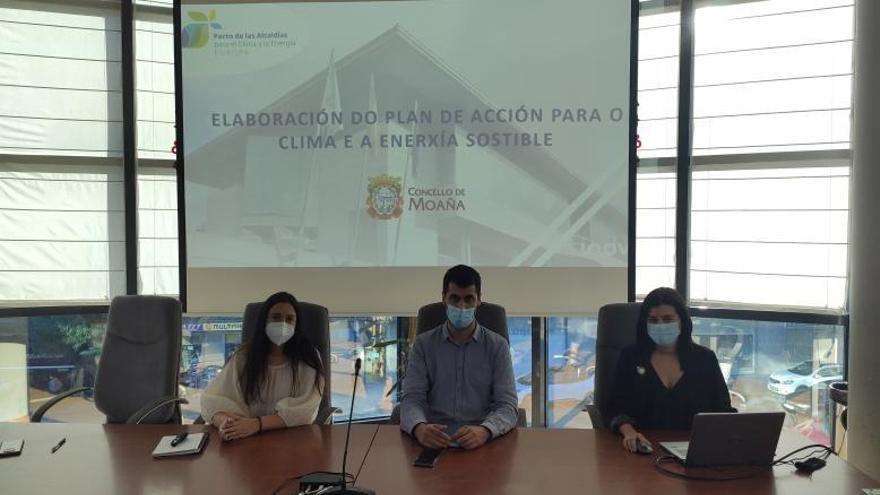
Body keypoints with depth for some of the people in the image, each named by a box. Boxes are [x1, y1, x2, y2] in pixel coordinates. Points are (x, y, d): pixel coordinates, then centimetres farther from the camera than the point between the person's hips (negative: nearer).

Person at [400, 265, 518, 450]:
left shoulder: (497, 346, 3)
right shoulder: (423, 344, 6)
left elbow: (507, 406, -4)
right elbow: (412, 399, -2)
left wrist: (484, 431, -26)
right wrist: (419, 428, -25)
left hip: (482, 441, -1)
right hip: (434, 438, 1)